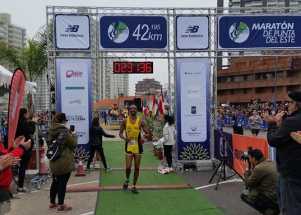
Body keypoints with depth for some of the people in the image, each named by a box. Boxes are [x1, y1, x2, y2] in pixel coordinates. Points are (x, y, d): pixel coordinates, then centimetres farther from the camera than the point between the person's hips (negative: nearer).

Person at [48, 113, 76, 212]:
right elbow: (73, 144, -11)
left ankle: (52, 202, 28)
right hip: (65, 162, -7)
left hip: (54, 162, 7)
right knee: (62, 183, 0)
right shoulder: (65, 131, -16)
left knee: (55, 182, 18)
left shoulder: (51, 131, 5)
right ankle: (61, 205, 5)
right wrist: (73, 135, 6)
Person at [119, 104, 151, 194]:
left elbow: (148, 133, -1)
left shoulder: (140, 121, -1)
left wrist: (147, 135, -24)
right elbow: (120, 133, 7)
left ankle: (134, 186, 19)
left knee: (137, 168, 6)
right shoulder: (125, 121, 1)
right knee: (128, 167, -7)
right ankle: (127, 180, 25)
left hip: (138, 146, 1)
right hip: (129, 146, -1)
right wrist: (124, 138, -14)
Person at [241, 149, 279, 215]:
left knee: (243, 196, 4)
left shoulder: (259, 168, -18)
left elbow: (248, 184, -6)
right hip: (280, 198, 8)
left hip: (271, 199, -8)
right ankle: (274, 209, 15)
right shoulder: (271, 163, 9)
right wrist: (251, 169, 13)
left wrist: (247, 171, 6)